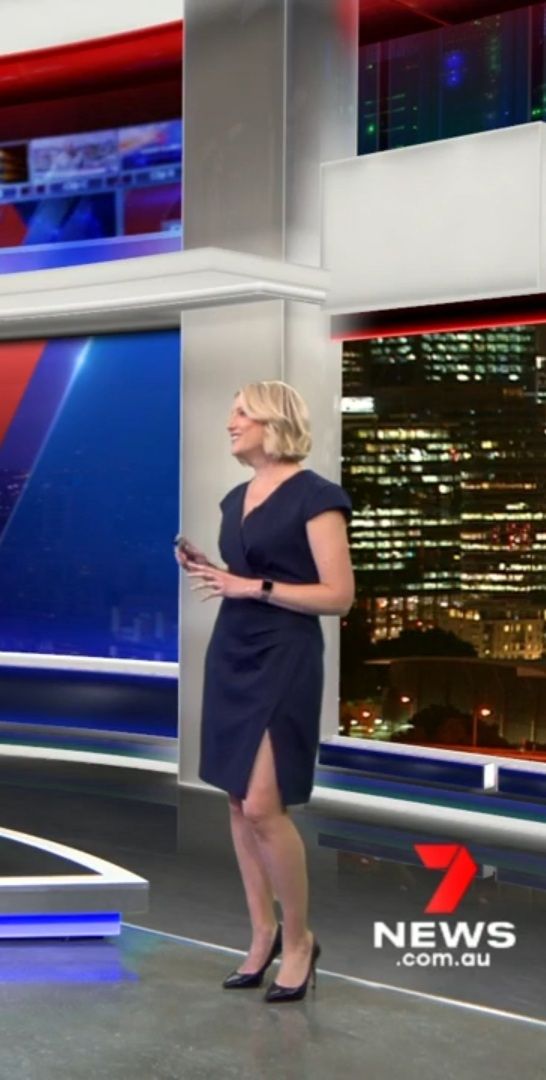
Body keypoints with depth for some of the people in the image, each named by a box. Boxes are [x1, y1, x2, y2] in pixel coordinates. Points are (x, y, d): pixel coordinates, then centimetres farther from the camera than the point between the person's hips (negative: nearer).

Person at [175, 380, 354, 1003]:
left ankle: (299, 939, 8)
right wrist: (206, 572, 4)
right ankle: (264, 934, 20)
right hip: (229, 654, 8)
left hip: (285, 660, -8)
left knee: (263, 806, -11)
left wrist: (254, 587, -18)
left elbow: (338, 596, -14)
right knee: (237, 801, 8)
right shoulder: (235, 498, 13)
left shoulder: (315, 496, -10)